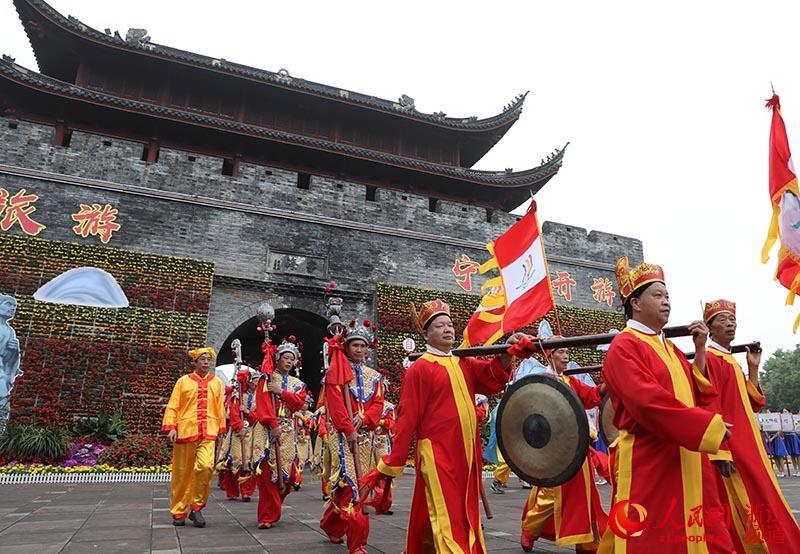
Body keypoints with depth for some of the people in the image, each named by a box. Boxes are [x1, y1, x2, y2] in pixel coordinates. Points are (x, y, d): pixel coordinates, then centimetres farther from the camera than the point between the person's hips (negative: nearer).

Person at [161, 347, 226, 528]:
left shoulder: (216, 382, 13)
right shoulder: (183, 381, 7)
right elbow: (172, 406, 3)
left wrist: (222, 429, 18)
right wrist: (170, 427, -10)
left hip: (208, 433, 1)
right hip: (185, 431, 0)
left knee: (205, 466, -20)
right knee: (182, 474, 6)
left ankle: (197, 506, -1)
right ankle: (179, 512, 24)